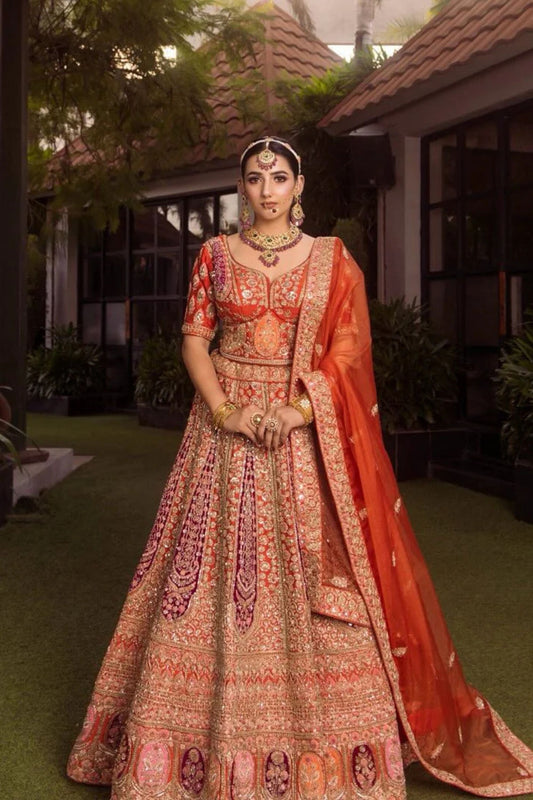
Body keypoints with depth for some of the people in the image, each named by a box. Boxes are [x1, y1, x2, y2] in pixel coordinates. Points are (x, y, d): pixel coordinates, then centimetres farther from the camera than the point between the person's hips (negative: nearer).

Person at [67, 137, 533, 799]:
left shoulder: (331, 259, 7)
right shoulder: (215, 255, 8)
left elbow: (348, 349, 0)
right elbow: (194, 339, 4)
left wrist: (298, 410, -15)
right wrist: (224, 411, -12)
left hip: (307, 430, 0)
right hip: (227, 429, 1)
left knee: (310, 578, -1)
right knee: (218, 570, 0)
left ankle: (325, 740, 13)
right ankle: (208, 743, 14)